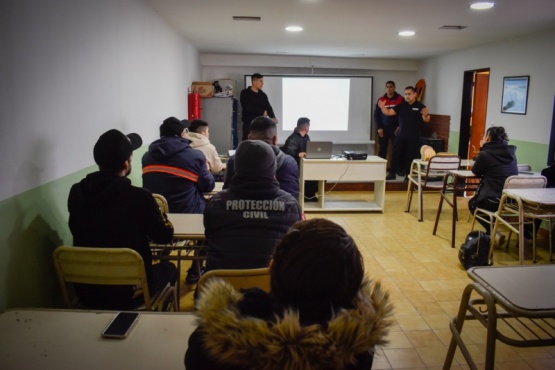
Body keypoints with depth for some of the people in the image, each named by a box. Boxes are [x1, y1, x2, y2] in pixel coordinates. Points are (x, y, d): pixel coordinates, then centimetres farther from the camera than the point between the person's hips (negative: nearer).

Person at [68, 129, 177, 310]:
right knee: (169, 268, 26)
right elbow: (165, 236, -8)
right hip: (130, 292, -4)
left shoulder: (76, 192, -9)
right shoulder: (139, 197, -23)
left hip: (87, 292, 5)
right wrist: (157, 213, 9)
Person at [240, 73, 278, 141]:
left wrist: (273, 117, -21)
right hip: (248, 124, -4)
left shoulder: (263, 95, 10)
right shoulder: (245, 93, -2)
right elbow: (247, 107, -14)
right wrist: (262, 112, -10)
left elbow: (268, 107, -1)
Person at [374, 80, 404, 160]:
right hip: (383, 129, 2)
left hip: (395, 128, -2)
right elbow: (376, 115, 7)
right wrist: (379, 128, -2)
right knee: (382, 150, 4)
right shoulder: (381, 100, 6)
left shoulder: (400, 99, 0)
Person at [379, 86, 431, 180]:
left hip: (413, 137, -3)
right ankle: (392, 173, 16)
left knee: (410, 156, 4)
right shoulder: (401, 105, 6)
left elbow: (426, 120, -11)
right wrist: (382, 107, -19)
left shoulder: (420, 106, -3)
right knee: (395, 154, 6)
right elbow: (389, 112, 1)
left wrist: (425, 115, -33)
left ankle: (409, 175, 14)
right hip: (401, 135, 3)